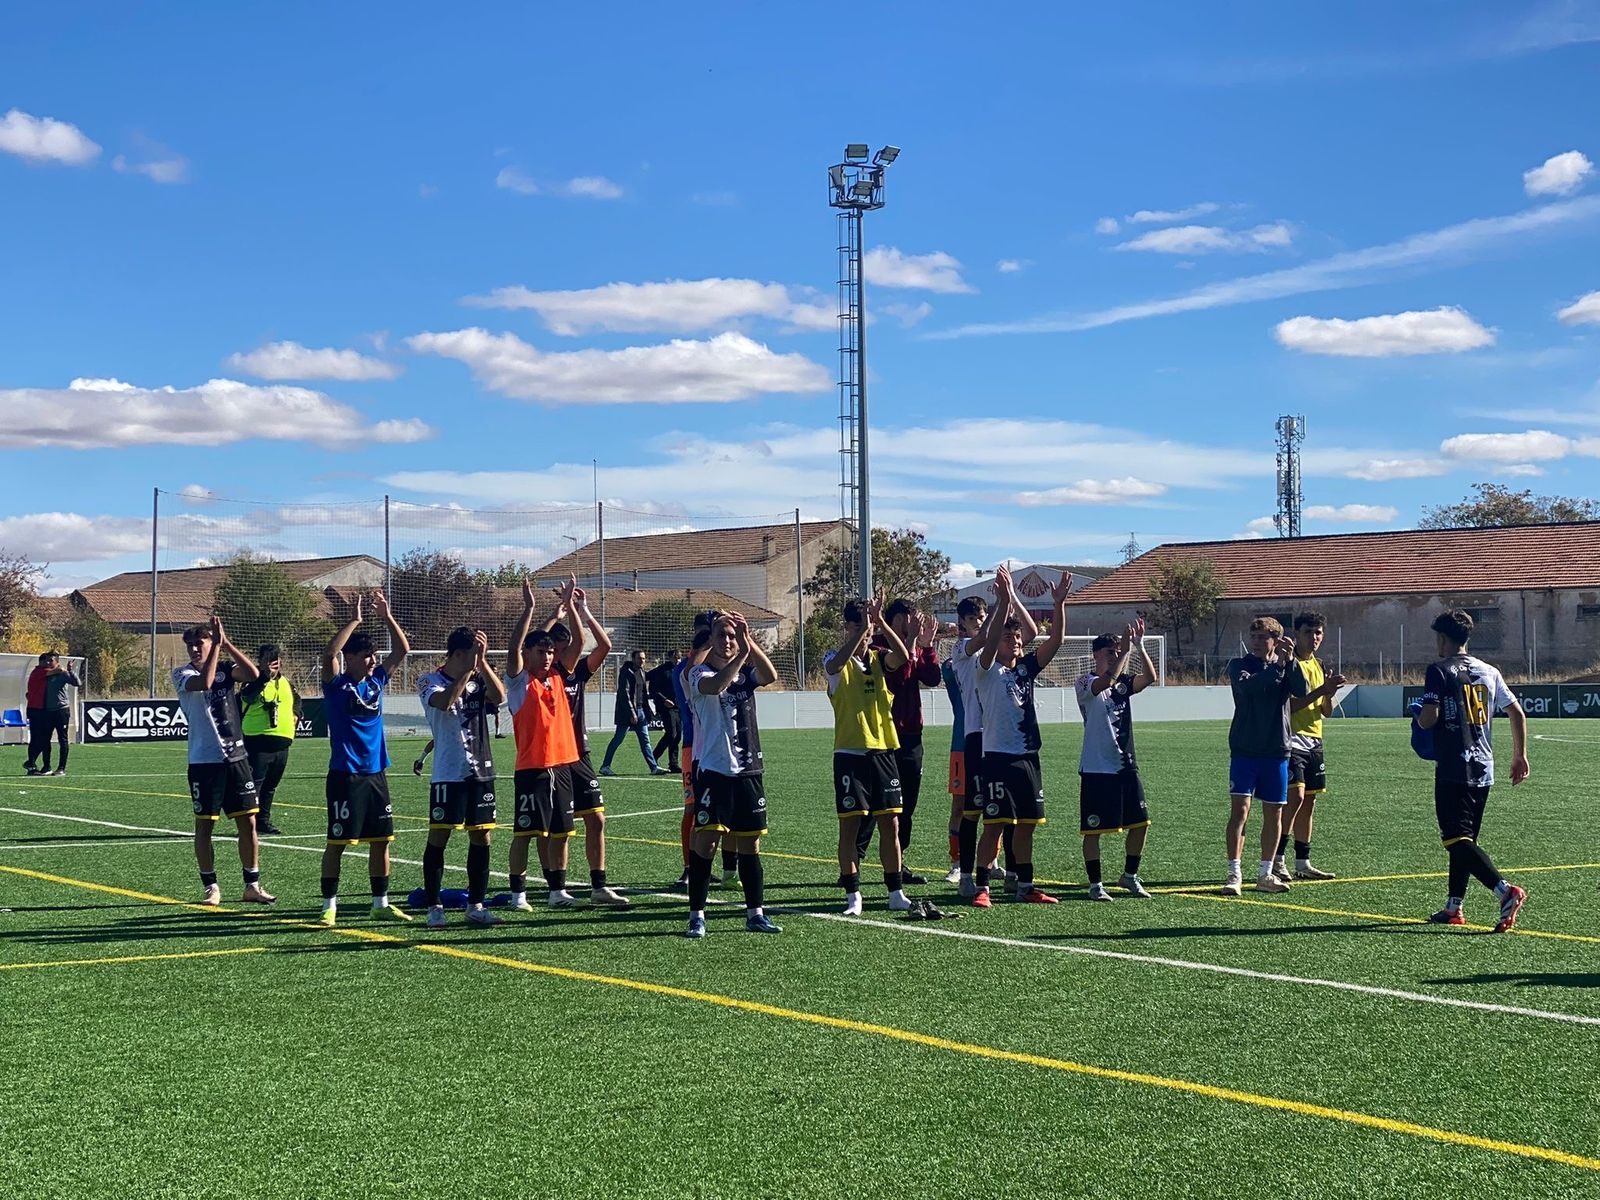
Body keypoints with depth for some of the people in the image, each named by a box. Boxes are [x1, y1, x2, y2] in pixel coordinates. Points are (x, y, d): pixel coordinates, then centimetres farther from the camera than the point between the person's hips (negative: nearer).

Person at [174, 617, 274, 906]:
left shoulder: (225, 668, 7)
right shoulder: (182, 674, -2)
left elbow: (253, 673, -13)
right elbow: (204, 682, -24)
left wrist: (226, 643, -14)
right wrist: (217, 646, -20)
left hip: (236, 757, 3)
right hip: (204, 761, -3)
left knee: (248, 822, 3)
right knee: (204, 825, 2)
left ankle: (252, 885, 12)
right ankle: (211, 887, 12)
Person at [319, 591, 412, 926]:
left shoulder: (377, 681, 9)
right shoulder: (336, 684, -6)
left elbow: (402, 649, 10)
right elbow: (329, 654, -24)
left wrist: (387, 617, -1)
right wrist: (354, 621, -21)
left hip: (375, 773, 6)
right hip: (345, 775, -6)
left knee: (381, 841, 8)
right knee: (337, 842, -1)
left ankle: (380, 904, 17)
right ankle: (329, 906, 6)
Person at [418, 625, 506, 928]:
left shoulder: (478, 679, 9)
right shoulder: (430, 681, -3)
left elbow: (499, 696, -10)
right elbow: (445, 702, -24)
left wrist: (482, 662, -16)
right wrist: (469, 668, -21)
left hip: (481, 772, 5)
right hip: (448, 774, -5)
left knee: (481, 837, 6)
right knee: (438, 838, -3)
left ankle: (476, 906, 14)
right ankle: (434, 907, 5)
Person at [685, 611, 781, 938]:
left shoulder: (745, 672, 11)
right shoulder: (701, 674, -2)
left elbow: (770, 675, -13)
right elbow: (715, 685, -27)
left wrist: (748, 641, -25)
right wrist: (743, 654, -36)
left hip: (747, 770, 5)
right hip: (713, 769, -5)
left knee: (750, 844, 9)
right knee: (706, 841, -9)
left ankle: (755, 913, 17)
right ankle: (697, 915, -2)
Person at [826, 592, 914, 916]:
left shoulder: (878, 659, 9)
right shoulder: (838, 661, -2)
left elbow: (902, 656, -14)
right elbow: (836, 663, -28)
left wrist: (879, 621, -22)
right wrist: (864, 626, -32)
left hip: (882, 752, 4)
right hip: (850, 754, -4)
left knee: (890, 824, 6)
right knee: (849, 825, -2)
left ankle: (896, 892, 14)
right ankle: (853, 896, 4)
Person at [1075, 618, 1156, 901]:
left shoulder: (1124, 682, 10)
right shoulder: (1086, 683, -7)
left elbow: (1150, 677, -8)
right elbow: (1106, 681, -29)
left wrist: (1139, 647, -18)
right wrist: (1126, 650, -29)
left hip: (1126, 766, 6)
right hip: (1096, 769, -6)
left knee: (1140, 822, 8)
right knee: (1093, 829, -1)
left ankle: (1130, 876, 24)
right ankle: (1095, 884, 9)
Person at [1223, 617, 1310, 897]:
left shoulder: (1287, 667, 7)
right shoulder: (1239, 665, 1)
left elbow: (1303, 691, -12)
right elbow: (1247, 685, -21)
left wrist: (1290, 660, -22)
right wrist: (1277, 665, -26)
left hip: (1276, 751, 3)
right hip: (1244, 750, -3)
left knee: (1274, 813, 8)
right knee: (1239, 809, -11)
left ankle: (1266, 874, 18)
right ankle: (1234, 874, -10)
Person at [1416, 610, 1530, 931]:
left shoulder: (1439, 671, -7)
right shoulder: (1489, 672, 12)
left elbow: (1429, 718, -16)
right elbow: (1517, 713, 12)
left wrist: (1419, 718, 7)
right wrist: (1520, 755, 20)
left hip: (1453, 770, -7)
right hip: (1483, 771, 7)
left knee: (1457, 840, -9)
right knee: (1464, 838, 17)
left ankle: (1506, 891, -28)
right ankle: (1453, 907, 20)